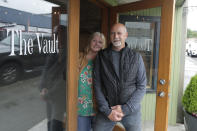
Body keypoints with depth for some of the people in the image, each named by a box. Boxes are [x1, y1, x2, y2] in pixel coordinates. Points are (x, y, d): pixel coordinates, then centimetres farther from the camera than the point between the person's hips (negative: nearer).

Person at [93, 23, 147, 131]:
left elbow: (141, 87, -2)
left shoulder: (136, 57, -1)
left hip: (131, 109, 0)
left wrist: (125, 108, -10)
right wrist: (107, 110, -8)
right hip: (107, 110, 0)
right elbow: (97, 86, -2)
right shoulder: (101, 56, -1)